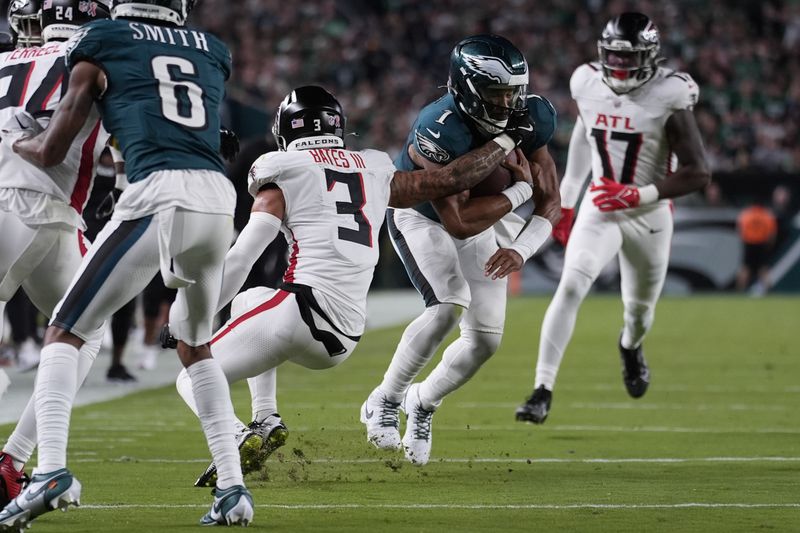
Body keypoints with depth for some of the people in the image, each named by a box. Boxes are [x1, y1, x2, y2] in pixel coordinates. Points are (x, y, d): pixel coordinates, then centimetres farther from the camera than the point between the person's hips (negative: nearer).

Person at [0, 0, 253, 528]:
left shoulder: (100, 48, 12)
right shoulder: (213, 52, 23)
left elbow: (50, 153, 14)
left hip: (159, 195, -5)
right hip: (219, 195, 5)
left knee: (65, 332, 6)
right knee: (196, 345, 26)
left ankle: (52, 468, -14)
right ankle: (232, 486, 16)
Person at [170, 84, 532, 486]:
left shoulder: (284, 173, 4)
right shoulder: (374, 172, 19)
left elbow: (240, 259, -3)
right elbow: (453, 179, 27)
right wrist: (506, 142, 43)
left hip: (305, 307, -6)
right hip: (343, 341, 6)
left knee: (194, 379, 4)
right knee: (247, 302, 35)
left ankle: (238, 439, -29)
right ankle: (265, 419, 17)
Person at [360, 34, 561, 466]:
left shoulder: (528, 120, -21)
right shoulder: (439, 130, -38)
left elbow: (549, 202, -14)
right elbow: (458, 222, -37)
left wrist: (520, 249, -32)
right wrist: (518, 192, -29)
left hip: (479, 222, 6)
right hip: (419, 216, -6)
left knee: (486, 339, -1)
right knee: (448, 307, -28)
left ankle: (422, 403, 25)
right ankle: (384, 401, -9)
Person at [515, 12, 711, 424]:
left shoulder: (669, 98, -19)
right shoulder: (588, 85, -7)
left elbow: (698, 173, -18)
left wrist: (639, 195, -28)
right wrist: (566, 201, 19)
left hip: (649, 215, -1)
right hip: (600, 208, 1)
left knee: (639, 308, 18)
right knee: (571, 287, -22)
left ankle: (630, 346, 56)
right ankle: (542, 391, -22)